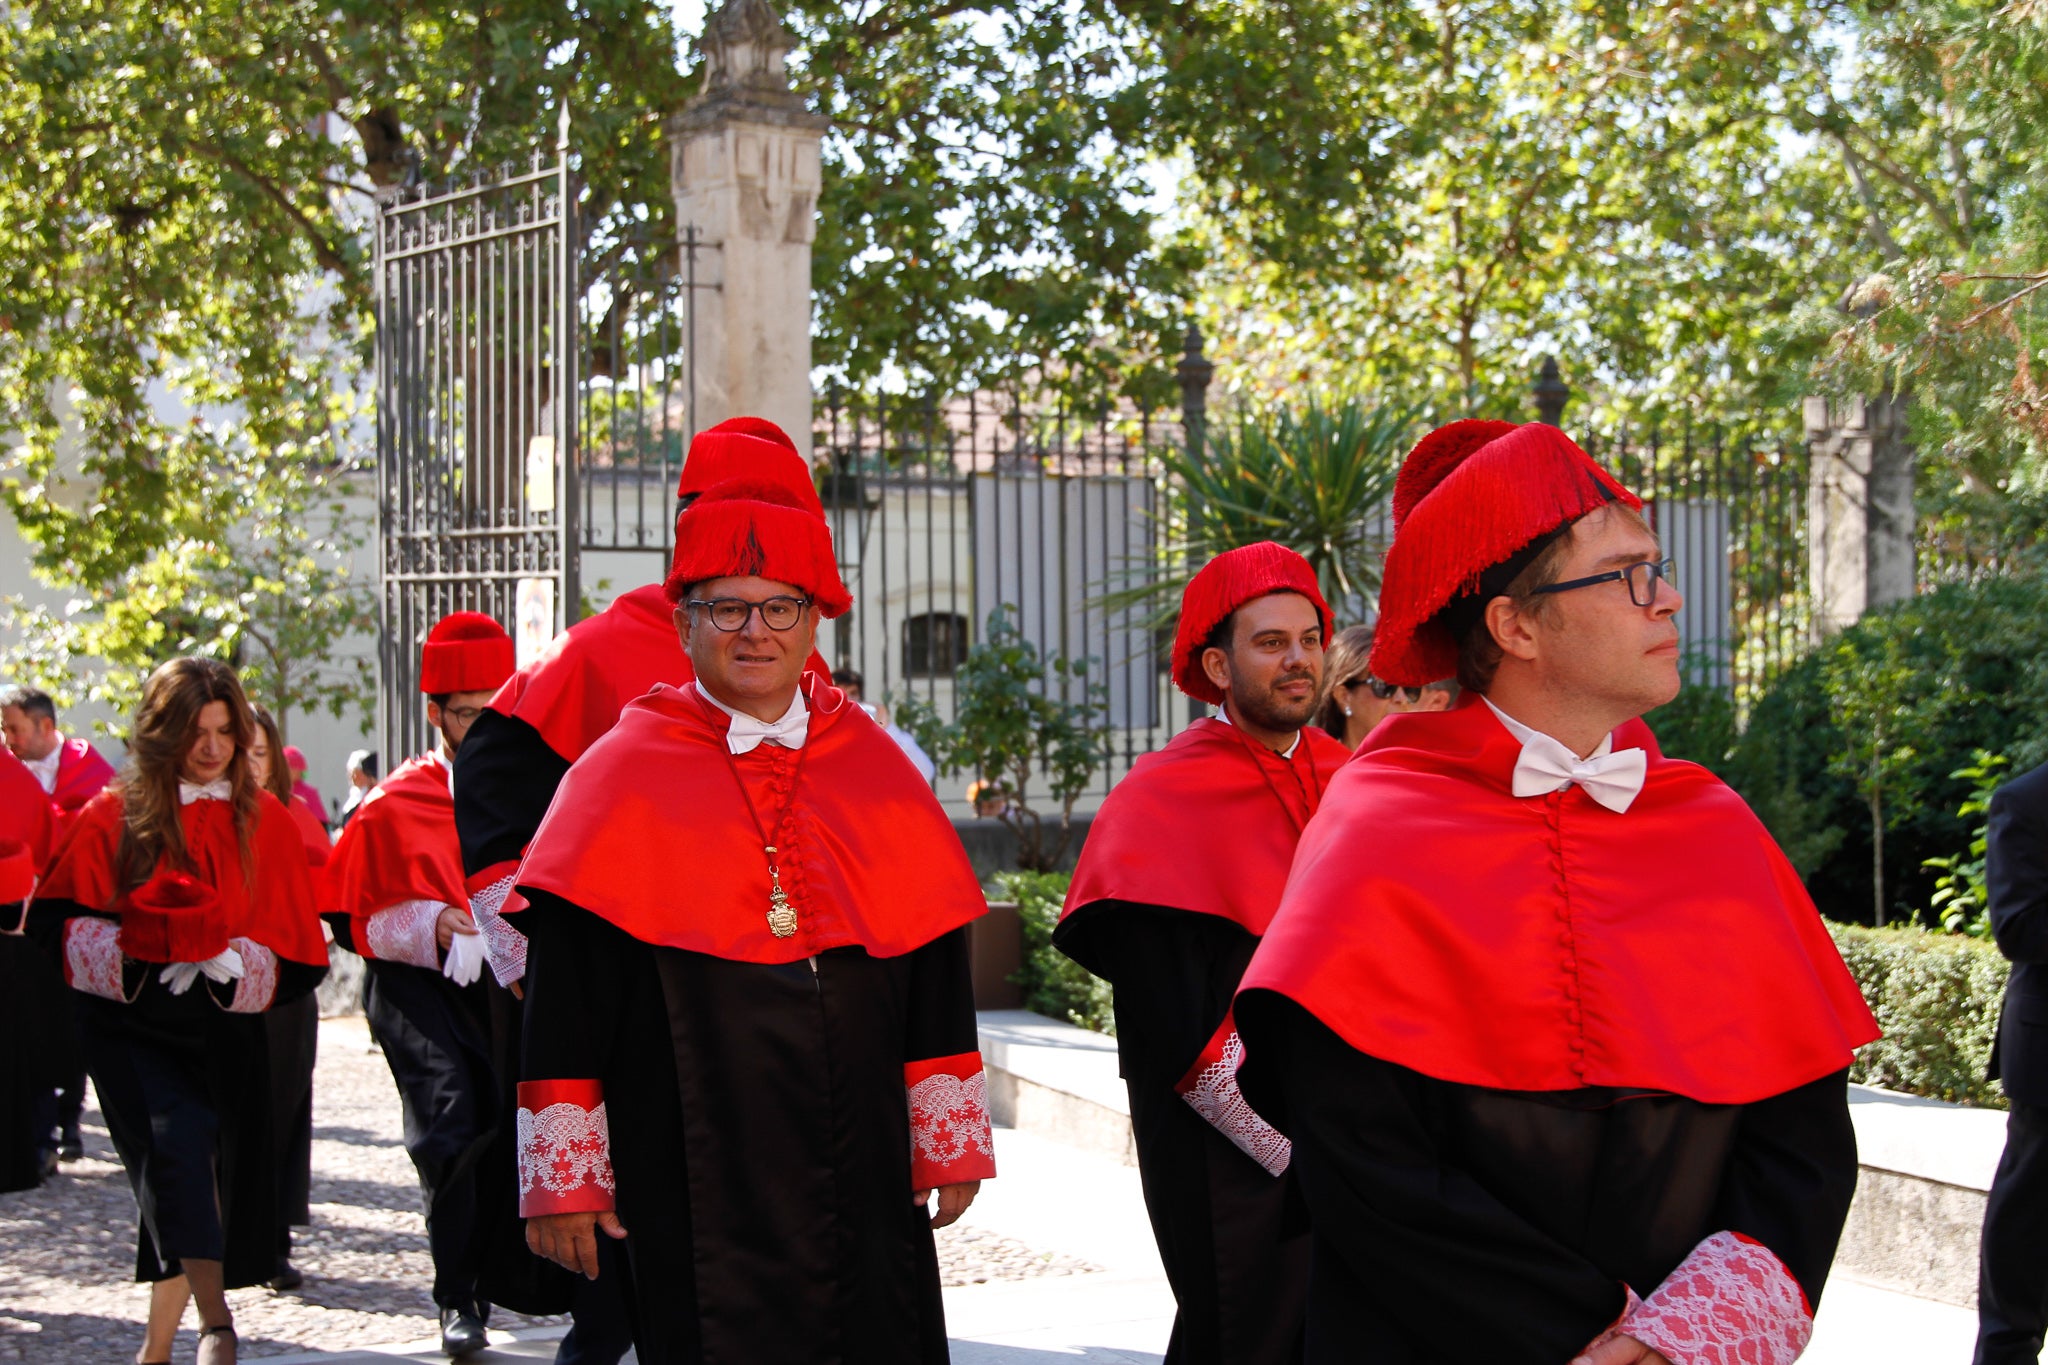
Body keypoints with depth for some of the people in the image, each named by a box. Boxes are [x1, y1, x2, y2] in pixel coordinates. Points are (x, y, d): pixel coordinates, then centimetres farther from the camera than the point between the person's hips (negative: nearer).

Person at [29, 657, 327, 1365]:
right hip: (131, 1022, -2)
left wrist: (227, 957, -14)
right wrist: (139, 947, -18)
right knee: (176, 1145, -24)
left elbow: (296, 950, 5)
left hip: (224, 1028, 2)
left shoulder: (263, 822, 6)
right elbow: (57, 922, -2)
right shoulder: (114, 817, 1)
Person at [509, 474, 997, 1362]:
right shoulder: (622, 777, -1)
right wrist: (562, 1179, -6)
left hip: (863, 1179, 3)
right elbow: (564, 992, -3)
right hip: (692, 1182, -3)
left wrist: (949, 1141, 10)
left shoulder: (876, 769, 8)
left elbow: (938, 976, 12)